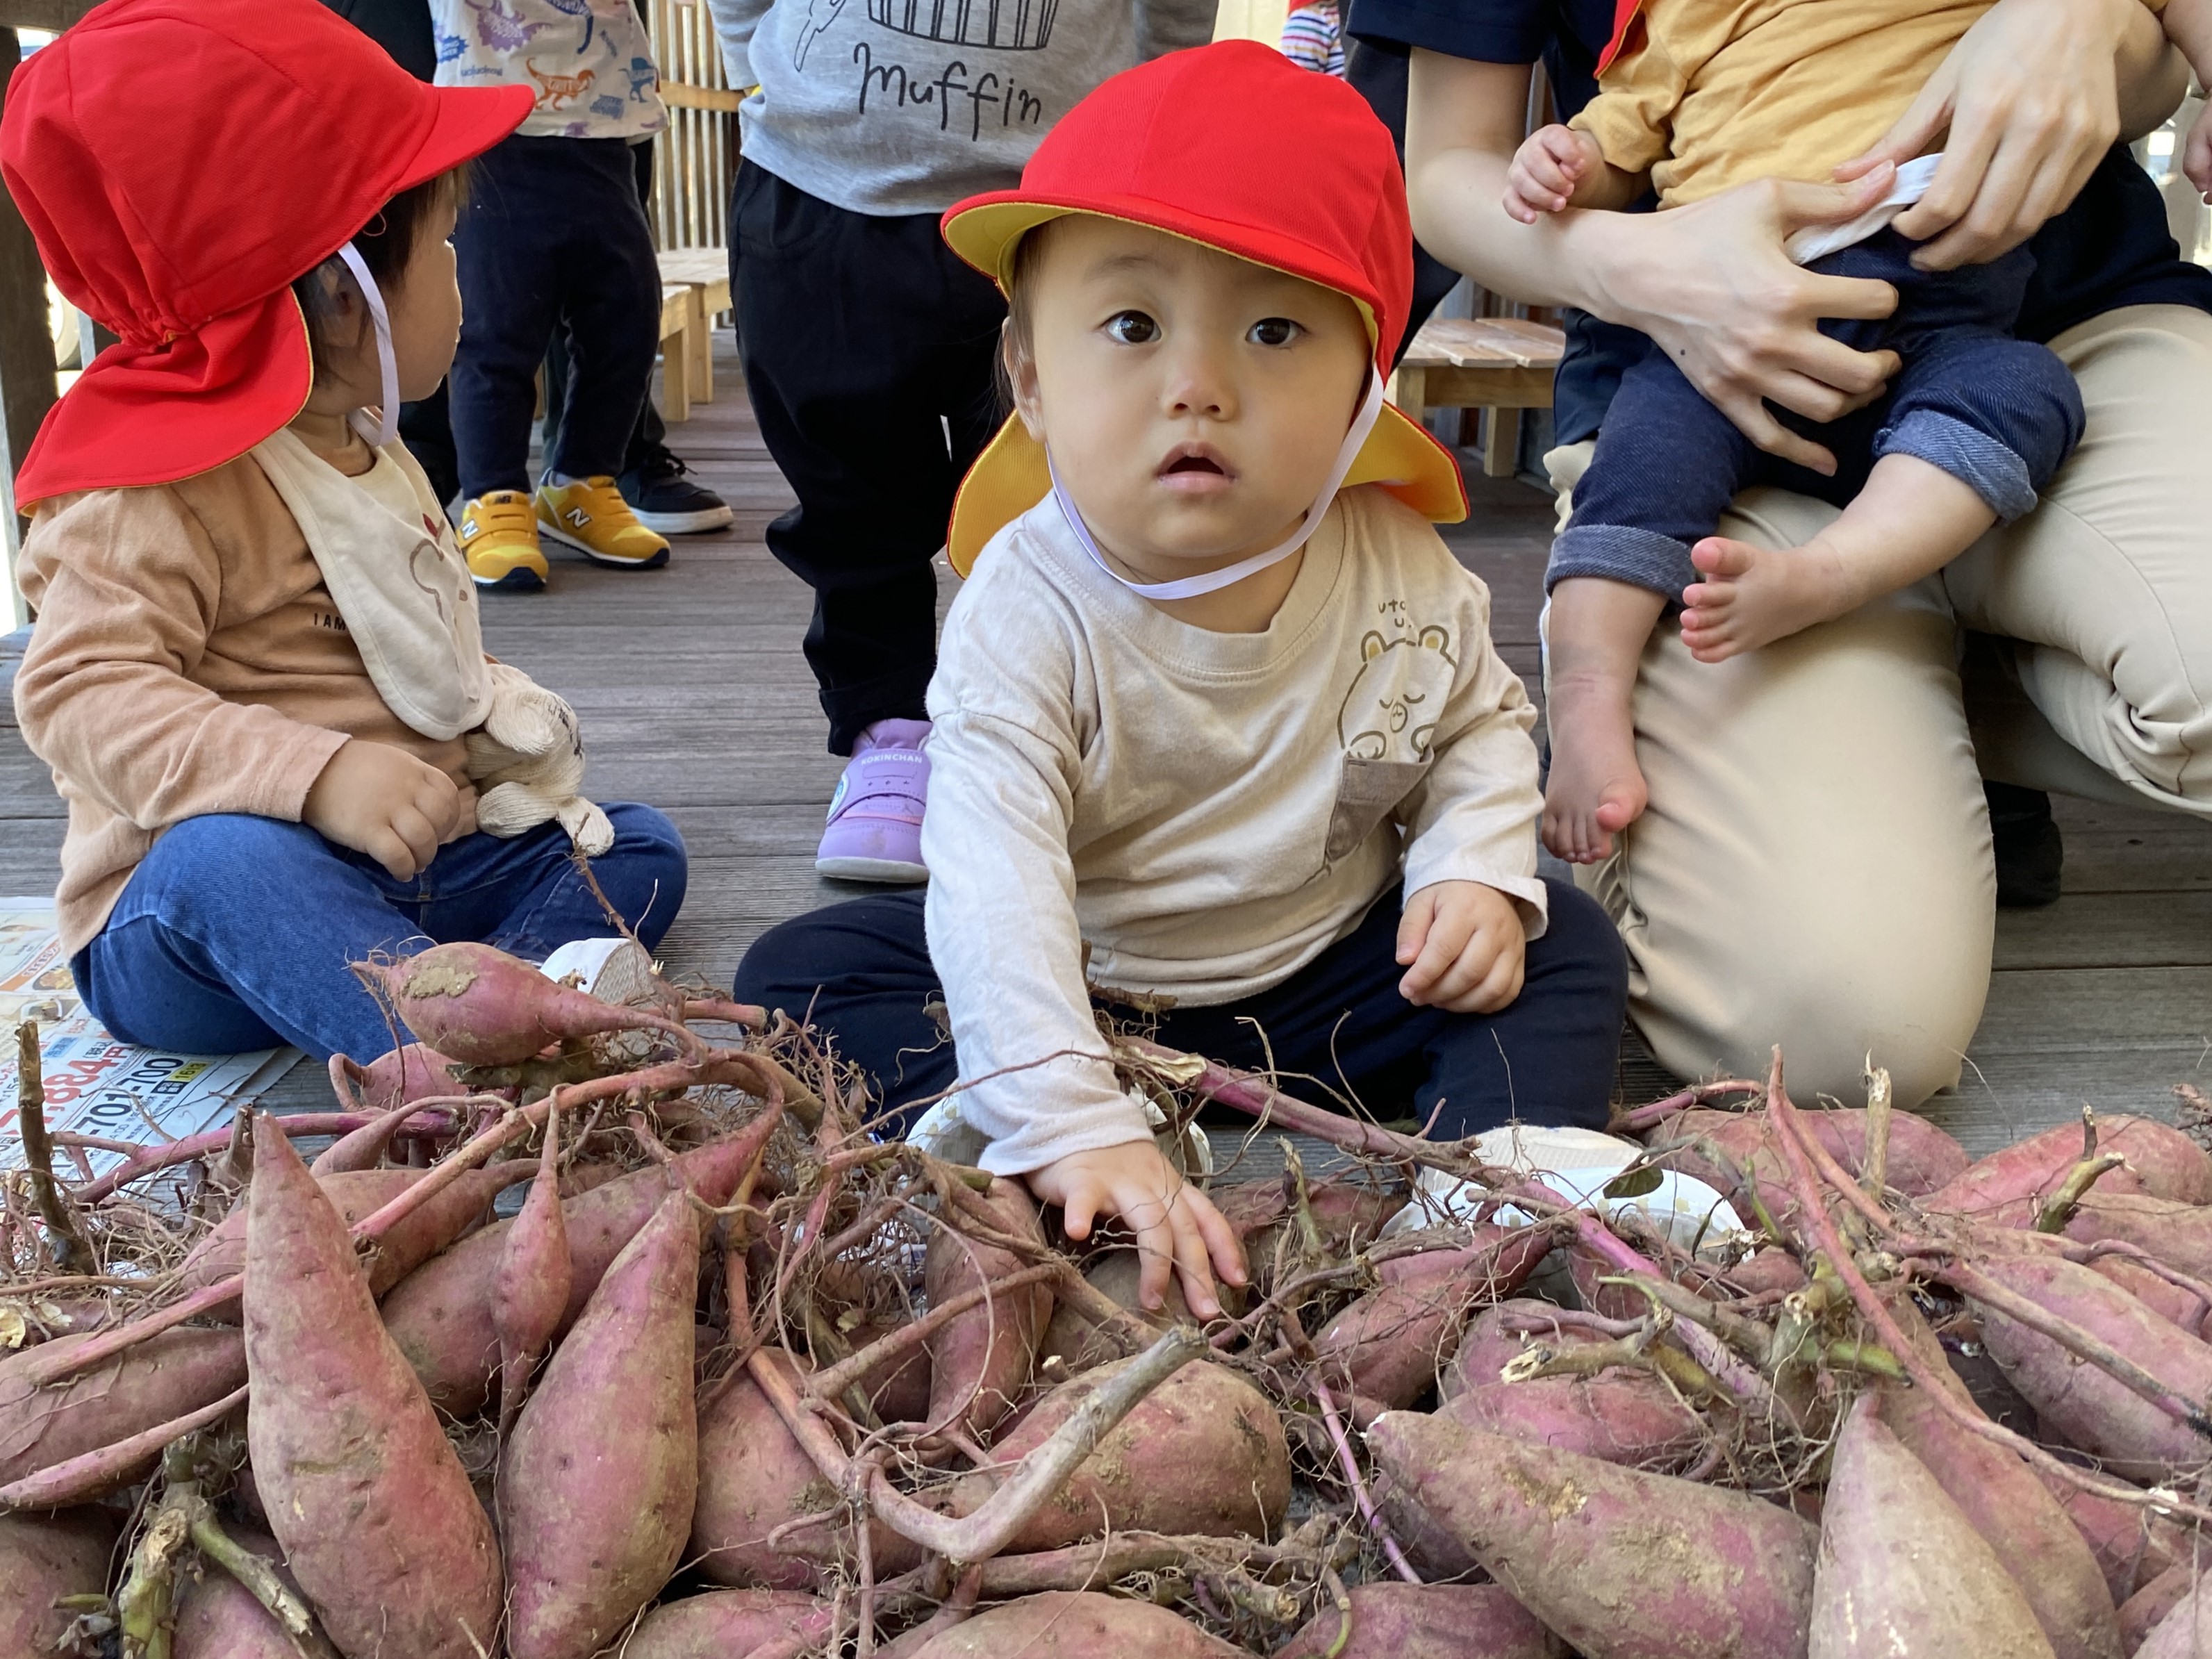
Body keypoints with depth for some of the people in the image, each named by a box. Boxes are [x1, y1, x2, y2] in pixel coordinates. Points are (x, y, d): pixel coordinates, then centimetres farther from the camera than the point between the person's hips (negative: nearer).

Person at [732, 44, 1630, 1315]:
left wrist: (1479, 870, -14)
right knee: (800, 973, -18)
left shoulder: (1400, 569, -13)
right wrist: (1069, 1125, -44)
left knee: (1567, 948, -10)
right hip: (1083, 985, -2)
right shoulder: (1028, 612, -26)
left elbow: (1483, 724, 7)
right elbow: (993, 883, -34)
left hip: (1327, 968, 3)